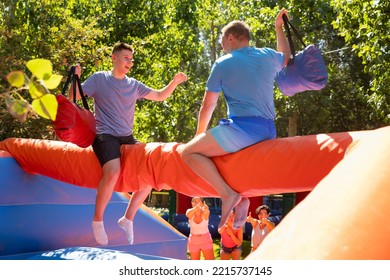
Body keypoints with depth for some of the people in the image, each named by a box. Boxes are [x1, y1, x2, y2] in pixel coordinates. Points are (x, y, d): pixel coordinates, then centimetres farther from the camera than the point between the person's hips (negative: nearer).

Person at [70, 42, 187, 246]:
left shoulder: (134, 85, 14)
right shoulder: (99, 79, 2)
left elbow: (160, 96, 19)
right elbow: (73, 97, -1)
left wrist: (174, 82, 3)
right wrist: (75, 79, -19)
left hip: (128, 138, 6)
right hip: (105, 135, -6)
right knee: (113, 172, -33)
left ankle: (127, 219, 6)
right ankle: (97, 220, -12)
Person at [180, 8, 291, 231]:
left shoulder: (223, 64, 2)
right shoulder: (268, 56, 13)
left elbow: (208, 107, 6)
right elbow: (287, 58, 39)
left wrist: (200, 135, 20)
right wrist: (279, 28, 47)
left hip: (242, 127, -7)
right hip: (268, 131, 7)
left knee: (189, 152, -1)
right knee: (225, 148, 34)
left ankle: (228, 194, -17)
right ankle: (241, 198, 12)